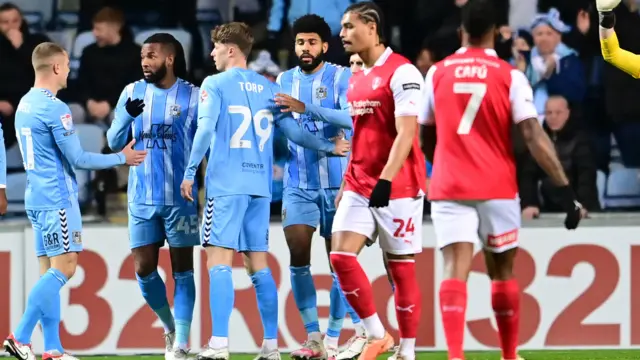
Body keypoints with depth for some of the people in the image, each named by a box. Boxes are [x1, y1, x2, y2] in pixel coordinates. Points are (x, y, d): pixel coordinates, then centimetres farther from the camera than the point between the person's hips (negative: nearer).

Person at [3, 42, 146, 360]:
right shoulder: (54, 109, -15)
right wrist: (122, 158, -2)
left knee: (51, 271, 8)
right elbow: (77, 158, -13)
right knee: (63, 267, -9)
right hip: (57, 199, -9)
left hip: (37, 199, 9)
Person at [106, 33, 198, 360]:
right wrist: (127, 116, -18)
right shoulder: (132, 93, 5)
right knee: (144, 269, 3)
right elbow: (114, 142, 2)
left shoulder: (193, 96, -3)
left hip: (180, 197, -3)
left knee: (181, 269, -1)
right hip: (142, 198, 3)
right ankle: (169, 325, 25)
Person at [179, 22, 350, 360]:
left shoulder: (215, 85, -1)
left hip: (226, 184, -5)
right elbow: (292, 131, 10)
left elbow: (205, 130, -10)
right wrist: (328, 146, 23)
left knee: (219, 262, -8)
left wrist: (190, 173, -4)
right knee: (258, 265, 9)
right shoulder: (269, 88, 12)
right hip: (260, 186, 5)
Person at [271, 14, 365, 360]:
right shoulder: (284, 81, 8)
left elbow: (350, 118, -22)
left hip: (336, 183, -3)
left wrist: (305, 108, -30)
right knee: (298, 256, -7)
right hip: (298, 184, 3)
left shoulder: (341, 77, -6)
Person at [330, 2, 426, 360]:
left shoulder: (402, 73, -12)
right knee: (341, 255, -6)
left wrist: (385, 181, -27)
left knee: (401, 267, -1)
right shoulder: (356, 78, 14)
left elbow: (406, 133, -19)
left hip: (397, 187, -7)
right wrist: (346, 184, 20)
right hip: (359, 185, 7)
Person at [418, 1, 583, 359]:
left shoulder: (438, 73, 5)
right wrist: (566, 189, -12)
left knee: (456, 268, -8)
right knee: (502, 272, 15)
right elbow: (535, 137, -12)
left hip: (449, 187, 1)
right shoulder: (510, 76, -4)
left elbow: (425, 138, 16)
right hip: (497, 188, -1)